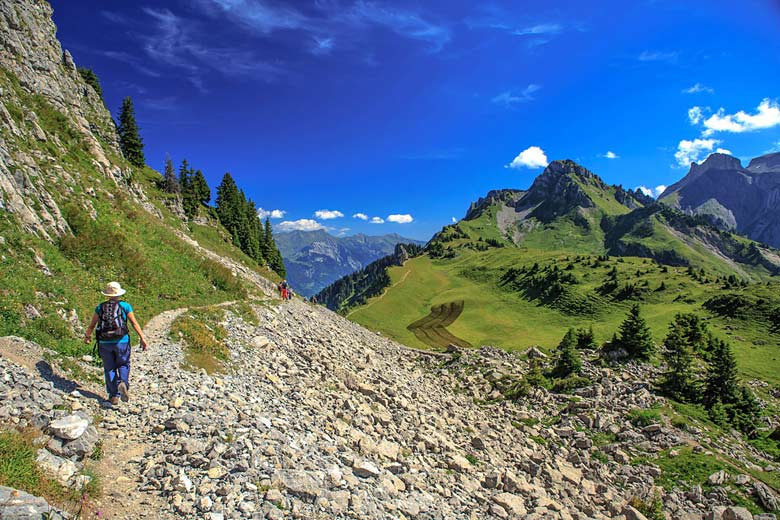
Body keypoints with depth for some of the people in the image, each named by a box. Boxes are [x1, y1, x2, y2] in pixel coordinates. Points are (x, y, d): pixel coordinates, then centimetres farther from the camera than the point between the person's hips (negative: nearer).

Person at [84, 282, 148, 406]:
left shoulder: (100, 307, 5)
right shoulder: (125, 306, -1)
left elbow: (92, 325, 11)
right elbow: (134, 323, -4)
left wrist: (87, 337, 30)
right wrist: (143, 338, -1)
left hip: (104, 343, 2)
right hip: (121, 342, -2)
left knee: (109, 368, 13)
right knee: (123, 365, 15)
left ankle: (114, 396, 13)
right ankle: (123, 383, -13)